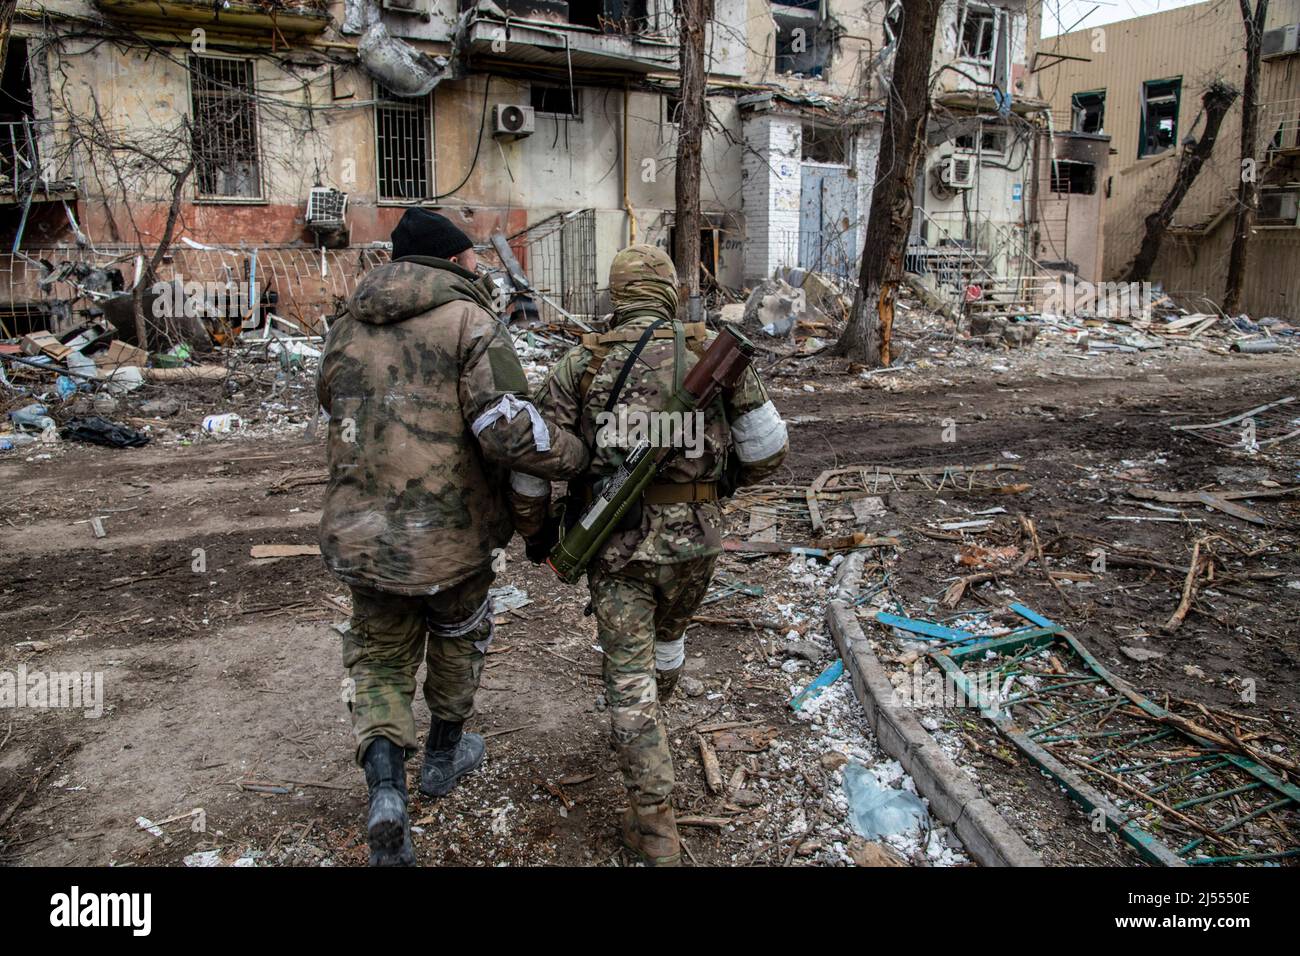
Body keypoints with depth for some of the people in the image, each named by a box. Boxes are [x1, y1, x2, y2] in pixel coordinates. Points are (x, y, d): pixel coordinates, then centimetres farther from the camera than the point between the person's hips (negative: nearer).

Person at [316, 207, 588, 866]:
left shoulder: (346, 329, 7)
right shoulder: (468, 322, -11)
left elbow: (341, 413, 16)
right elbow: (510, 431, -23)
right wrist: (579, 455, -9)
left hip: (360, 533, 4)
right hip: (449, 533, -3)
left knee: (379, 657, 20)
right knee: (458, 636, 24)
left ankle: (385, 789, 2)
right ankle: (443, 755, 42)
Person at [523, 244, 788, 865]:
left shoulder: (585, 360, -2)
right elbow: (768, 447, -1)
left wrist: (532, 529, 10)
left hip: (617, 541, -2)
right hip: (694, 537, 2)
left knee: (630, 677, 7)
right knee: (667, 635, 30)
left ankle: (654, 825, 8)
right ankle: (647, 728, 55)